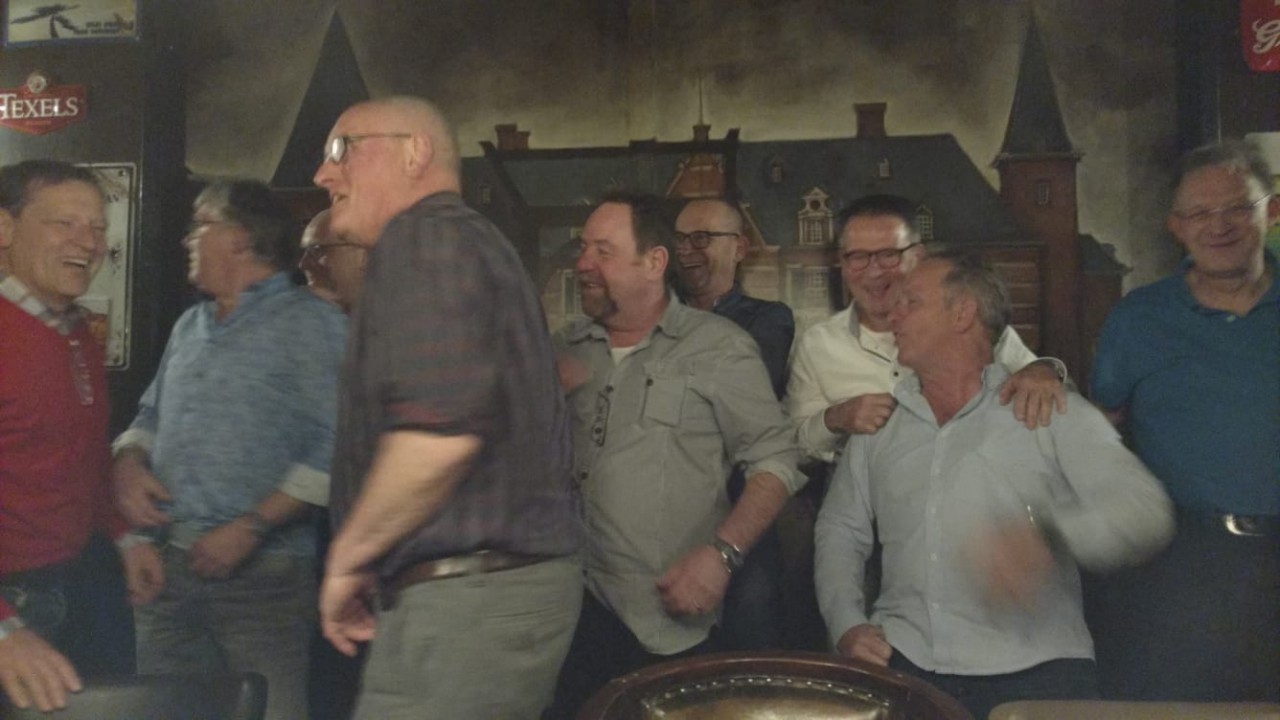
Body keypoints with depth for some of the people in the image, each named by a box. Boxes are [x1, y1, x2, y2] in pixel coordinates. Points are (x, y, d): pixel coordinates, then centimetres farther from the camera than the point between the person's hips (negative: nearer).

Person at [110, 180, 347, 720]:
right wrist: (128, 462, 4)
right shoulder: (190, 325, 17)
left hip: (262, 573, -7)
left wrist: (250, 529, -19)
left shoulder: (310, 323, -7)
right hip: (169, 566, 7)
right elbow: (152, 413, 26)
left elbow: (332, 447, -16)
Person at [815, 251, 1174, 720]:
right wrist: (846, 625, 2)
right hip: (902, 662, 2)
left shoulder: (1051, 412, 3)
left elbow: (1146, 511, -8)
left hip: (1033, 666, -2)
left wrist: (1049, 538, -26)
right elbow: (841, 531, 19)